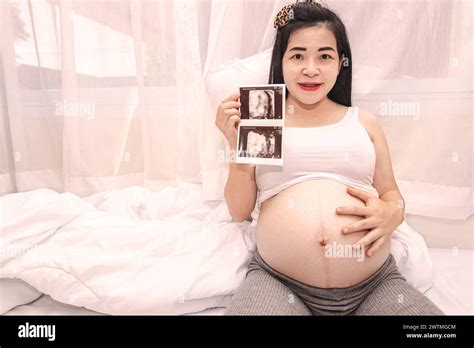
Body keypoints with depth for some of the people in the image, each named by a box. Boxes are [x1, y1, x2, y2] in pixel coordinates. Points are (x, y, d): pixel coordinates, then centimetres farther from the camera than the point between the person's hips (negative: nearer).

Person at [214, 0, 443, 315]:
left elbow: (391, 195, 18)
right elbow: (239, 211, 6)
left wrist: (392, 212, -5)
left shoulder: (365, 121, 13)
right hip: (278, 281, -1)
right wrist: (238, 147, -8)